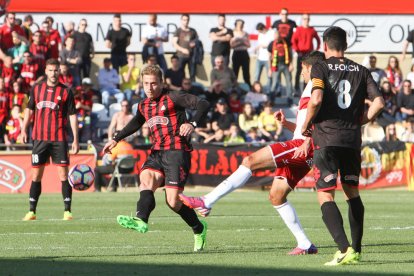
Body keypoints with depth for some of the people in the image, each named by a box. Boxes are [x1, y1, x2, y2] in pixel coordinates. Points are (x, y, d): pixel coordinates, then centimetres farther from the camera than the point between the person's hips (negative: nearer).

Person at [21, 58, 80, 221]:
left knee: (63, 174, -6)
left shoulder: (65, 92, 0)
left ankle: (67, 211, -3)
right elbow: (29, 110, 17)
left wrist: (75, 139, -5)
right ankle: (32, 211, 8)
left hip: (59, 139, -2)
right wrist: (24, 129, 9)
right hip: (39, 138, 2)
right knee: (36, 175, 3)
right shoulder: (36, 89, 8)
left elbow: (72, 116, 0)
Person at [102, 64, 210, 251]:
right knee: (146, 179, -26)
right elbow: (136, 123, 38)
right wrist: (116, 140, 36)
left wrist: (192, 124, -30)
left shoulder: (172, 98, -4)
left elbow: (203, 104, -13)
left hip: (177, 151, -6)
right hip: (157, 152, 6)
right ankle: (141, 220, -49)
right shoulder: (143, 106, 17)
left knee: (173, 202, -15)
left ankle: (199, 229, 11)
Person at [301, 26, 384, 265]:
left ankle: (345, 249, -21)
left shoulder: (321, 68, -2)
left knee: (325, 196, -5)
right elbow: (379, 102, 0)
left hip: (326, 138, -4)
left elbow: (316, 99, -18)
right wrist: (360, 122, 13)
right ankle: (356, 250, 22)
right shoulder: (361, 71, 9)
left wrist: (306, 125, -2)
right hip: (353, 139, 4)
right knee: (352, 192, 20)